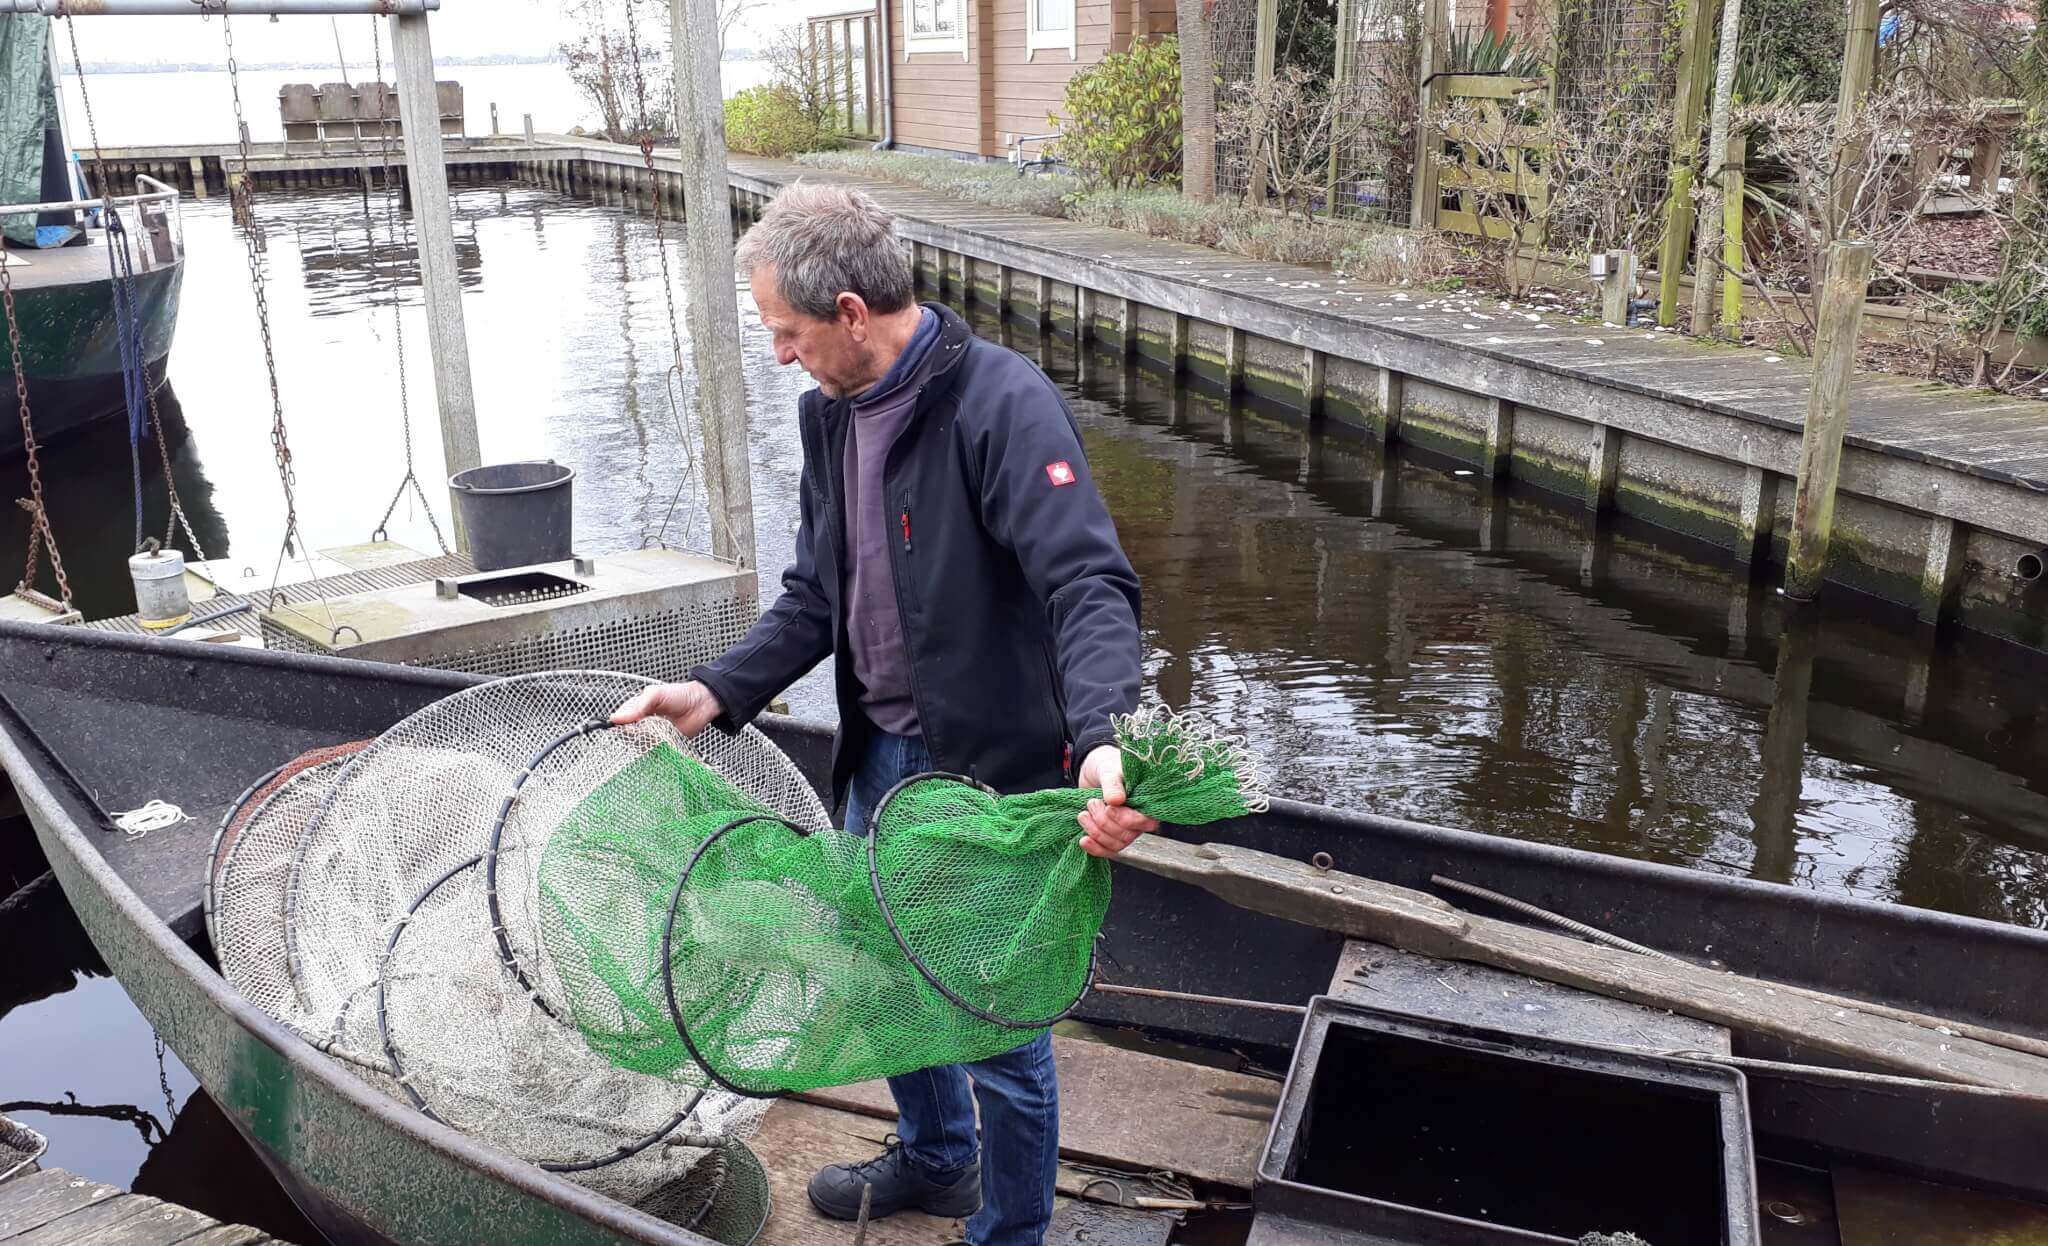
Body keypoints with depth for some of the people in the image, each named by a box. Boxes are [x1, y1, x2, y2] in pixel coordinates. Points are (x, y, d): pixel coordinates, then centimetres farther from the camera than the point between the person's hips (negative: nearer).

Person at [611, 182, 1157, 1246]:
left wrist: (1104, 739, -49)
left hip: (990, 770, -8)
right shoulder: (829, 412, 4)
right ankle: (933, 1159, 53)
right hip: (880, 755, 9)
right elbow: (815, 596, 9)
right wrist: (719, 692, -4)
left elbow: (1089, 586, -33)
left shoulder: (1001, 404, -23)